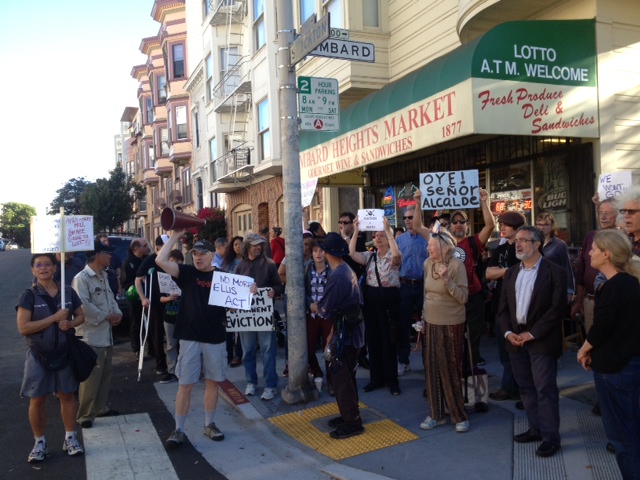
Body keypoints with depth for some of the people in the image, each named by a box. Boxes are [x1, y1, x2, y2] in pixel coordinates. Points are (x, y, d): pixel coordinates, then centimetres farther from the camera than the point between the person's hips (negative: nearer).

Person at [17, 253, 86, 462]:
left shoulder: (68, 292, -1)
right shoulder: (29, 295, -9)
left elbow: (81, 316, 9)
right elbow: (23, 328, -16)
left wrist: (70, 323, -13)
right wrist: (54, 317, -22)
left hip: (65, 352, 2)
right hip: (39, 354, -2)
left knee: (67, 395, 10)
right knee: (37, 399, 6)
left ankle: (70, 438, 24)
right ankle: (40, 442, 22)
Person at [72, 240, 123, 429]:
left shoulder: (104, 276, 13)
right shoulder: (81, 278, -17)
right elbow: (84, 306, -25)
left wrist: (117, 313, -1)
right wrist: (107, 317, -16)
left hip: (106, 334, 9)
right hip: (91, 335, -9)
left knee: (105, 373, 17)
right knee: (91, 377, -5)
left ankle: (100, 407, 30)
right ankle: (85, 415, 5)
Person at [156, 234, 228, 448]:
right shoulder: (187, 272, 0)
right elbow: (160, 260, -13)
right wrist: (174, 237, -11)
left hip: (215, 337, 1)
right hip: (190, 337, -1)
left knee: (212, 382, 12)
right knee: (185, 384, 3)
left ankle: (209, 425, 27)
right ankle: (179, 430, 15)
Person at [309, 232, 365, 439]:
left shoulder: (337, 276, -22)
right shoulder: (348, 271, 8)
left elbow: (325, 309, -18)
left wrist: (313, 307, 4)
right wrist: (333, 332, 14)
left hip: (345, 332, -10)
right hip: (349, 329, 10)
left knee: (342, 377, 0)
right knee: (345, 375, 19)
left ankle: (352, 423, 9)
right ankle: (348, 415, 30)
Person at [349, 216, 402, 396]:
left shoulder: (393, 258, -4)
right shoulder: (369, 256, 9)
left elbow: (396, 254, -29)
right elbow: (351, 253, -6)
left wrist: (388, 230, -27)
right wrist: (356, 231, -11)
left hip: (389, 298, -5)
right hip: (371, 298, 5)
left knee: (388, 340, 2)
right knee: (372, 338, 10)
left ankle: (391, 380, 14)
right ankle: (376, 378, 23)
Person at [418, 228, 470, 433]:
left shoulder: (456, 265, -15)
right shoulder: (427, 263, 2)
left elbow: (463, 298, -18)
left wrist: (447, 279, -29)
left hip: (451, 325, -6)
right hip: (431, 323, 6)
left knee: (450, 370, 2)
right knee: (432, 369, 11)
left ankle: (459, 415, 18)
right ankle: (436, 413, 24)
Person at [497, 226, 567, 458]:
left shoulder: (554, 272, -7)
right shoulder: (511, 273, 12)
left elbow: (557, 309, -13)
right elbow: (503, 307, 11)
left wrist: (532, 334, -15)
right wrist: (508, 332, -5)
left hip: (542, 340, -6)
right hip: (516, 339, 6)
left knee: (545, 388, -1)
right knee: (526, 387, 13)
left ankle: (550, 437, 9)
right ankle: (536, 428, 26)